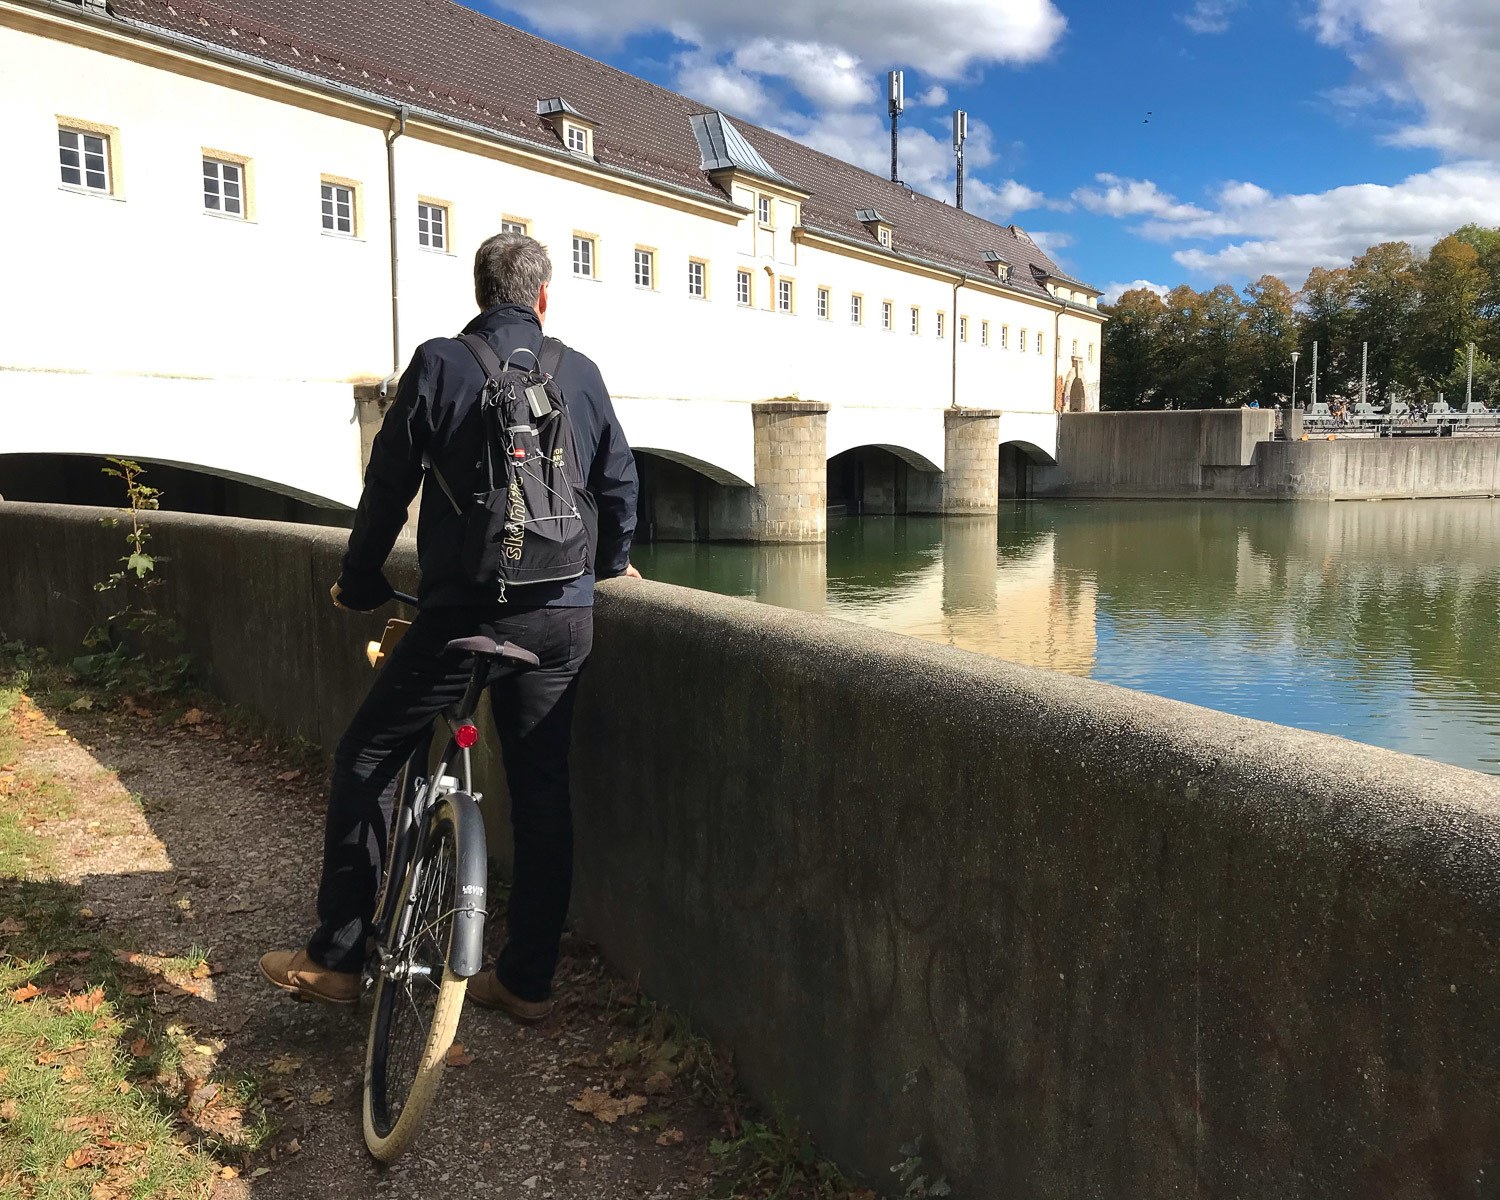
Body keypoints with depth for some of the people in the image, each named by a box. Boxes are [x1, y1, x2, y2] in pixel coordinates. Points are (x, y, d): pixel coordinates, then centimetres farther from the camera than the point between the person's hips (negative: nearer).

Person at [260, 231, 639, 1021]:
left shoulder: (440, 363, -3)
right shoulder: (580, 372, 6)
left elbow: (388, 485, 0)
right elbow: (619, 481, 12)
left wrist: (360, 584, 13)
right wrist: (608, 561, 30)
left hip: (463, 611, -3)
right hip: (562, 616, 4)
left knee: (365, 760, 11)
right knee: (542, 788, 11)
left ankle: (335, 957, 14)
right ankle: (527, 979, 18)